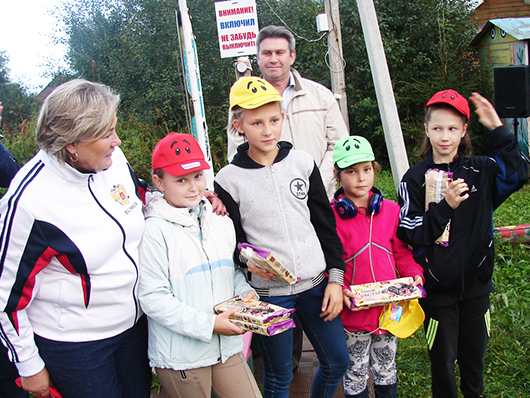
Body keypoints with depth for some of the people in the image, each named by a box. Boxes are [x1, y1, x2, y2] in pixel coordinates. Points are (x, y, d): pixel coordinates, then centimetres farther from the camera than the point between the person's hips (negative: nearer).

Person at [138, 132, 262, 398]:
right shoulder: (155, 231, -14)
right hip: (180, 355, -5)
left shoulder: (220, 222, 7)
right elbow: (152, 298, -17)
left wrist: (245, 292, -2)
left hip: (226, 347, 5)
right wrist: (208, 324, -20)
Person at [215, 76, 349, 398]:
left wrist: (335, 277, 2)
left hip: (315, 283, 3)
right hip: (269, 291, -3)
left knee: (338, 361, 14)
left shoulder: (302, 162, 0)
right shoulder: (229, 180, -8)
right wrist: (248, 260, -22)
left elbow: (325, 223, 5)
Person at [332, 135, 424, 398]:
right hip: (352, 311, -3)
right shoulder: (330, 215, -11)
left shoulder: (390, 210, 0)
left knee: (386, 372, 21)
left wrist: (415, 274, -6)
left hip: (389, 306, 3)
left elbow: (401, 252, 10)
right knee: (355, 375, 14)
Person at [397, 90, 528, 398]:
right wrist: (445, 206, -25)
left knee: (474, 355, 20)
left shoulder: (481, 171, 1)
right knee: (443, 360, 10)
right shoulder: (415, 179, -7)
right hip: (437, 288, -2)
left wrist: (498, 130, -20)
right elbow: (409, 234, -14)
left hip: (476, 284, 3)